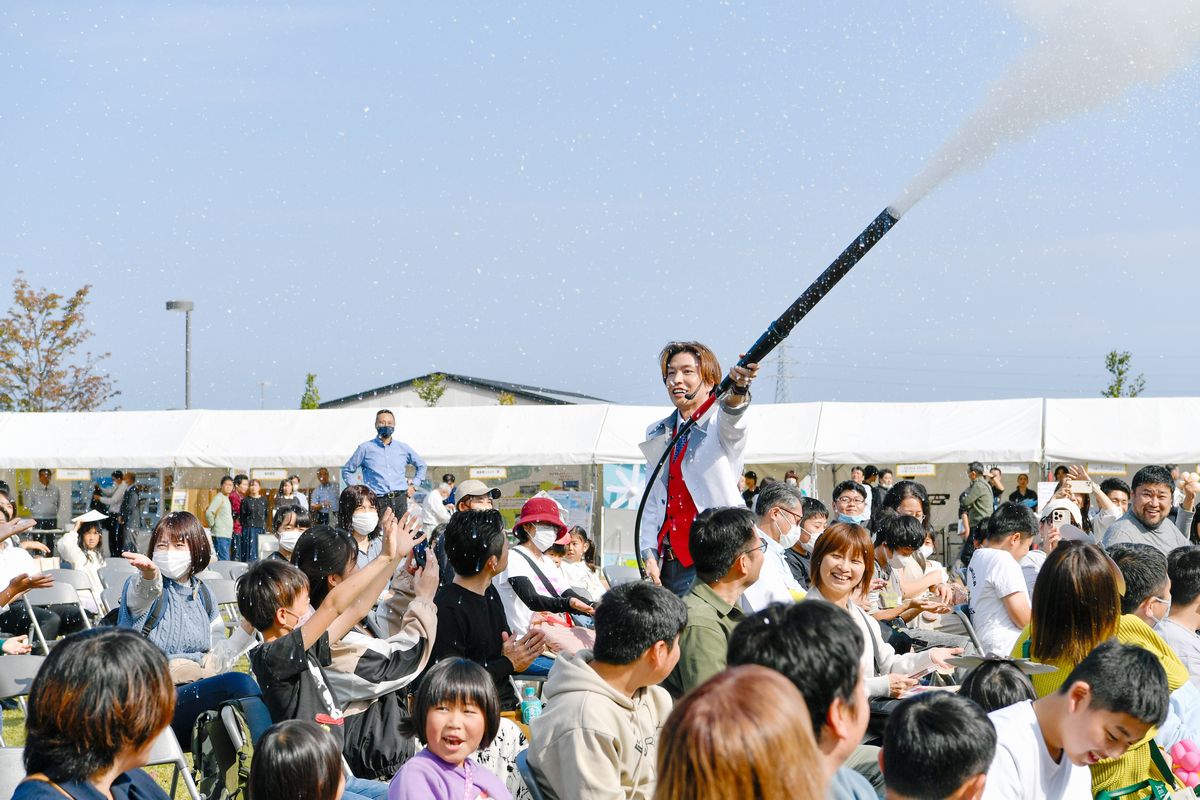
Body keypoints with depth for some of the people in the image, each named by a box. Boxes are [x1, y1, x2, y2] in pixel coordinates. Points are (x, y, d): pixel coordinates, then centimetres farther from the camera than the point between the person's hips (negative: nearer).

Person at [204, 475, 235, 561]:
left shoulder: (226, 498, 18)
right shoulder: (219, 498, -10)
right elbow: (208, 513, -21)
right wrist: (212, 525, -10)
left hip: (227, 535, 9)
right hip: (220, 535, -9)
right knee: (224, 561, -13)